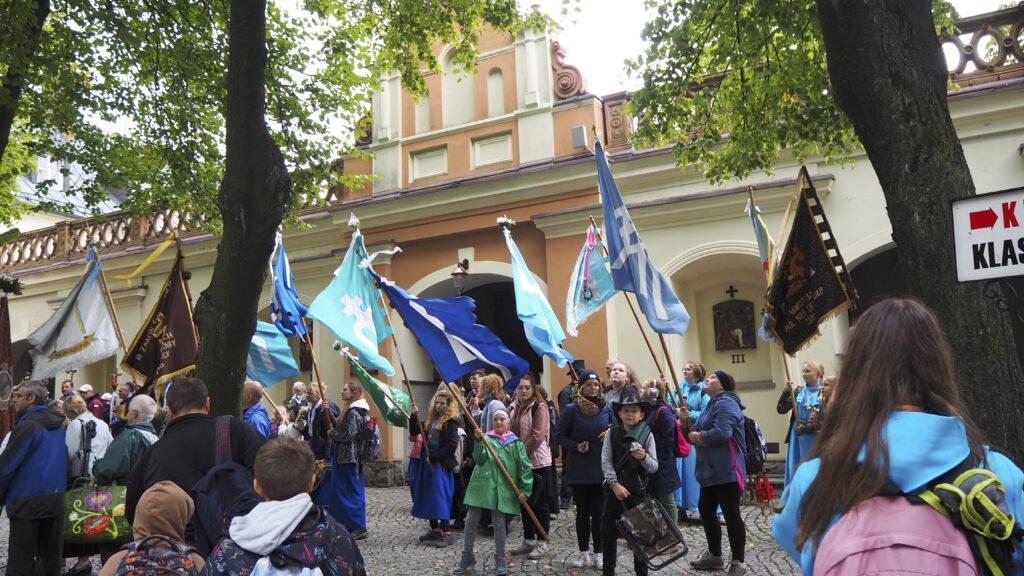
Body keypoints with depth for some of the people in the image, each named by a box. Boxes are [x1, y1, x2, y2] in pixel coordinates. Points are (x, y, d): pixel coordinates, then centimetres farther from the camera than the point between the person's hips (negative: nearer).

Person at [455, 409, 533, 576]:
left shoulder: (515, 442, 4)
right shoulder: (486, 438, 6)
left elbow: (525, 468, 2)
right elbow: (479, 460, -6)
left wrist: (525, 490, -5)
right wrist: (479, 441, -19)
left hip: (502, 487, -1)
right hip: (481, 485, 1)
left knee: (499, 522, 2)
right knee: (471, 520, 4)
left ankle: (500, 559, 19)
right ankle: (467, 558, 20)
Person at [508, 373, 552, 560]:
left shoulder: (540, 407, -11)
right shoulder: (514, 408, 9)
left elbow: (537, 436, -18)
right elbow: (510, 432, 14)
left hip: (537, 461, -7)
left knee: (539, 503, 2)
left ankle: (542, 543, 12)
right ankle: (528, 540, 27)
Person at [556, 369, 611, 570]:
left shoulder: (606, 408, 2)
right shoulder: (571, 409, -7)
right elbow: (560, 435, -2)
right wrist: (576, 447, -17)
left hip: (602, 468, 2)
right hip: (579, 470, -2)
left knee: (598, 512, 5)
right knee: (582, 512, 10)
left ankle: (598, 553, 18)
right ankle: (584, 552, 23)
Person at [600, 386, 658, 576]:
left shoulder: (647, 435, -5)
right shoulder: (612, 433, -3)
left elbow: (654, 467, -7)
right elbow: (606, 461, -6)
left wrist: (644, 457, -27)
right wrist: (614, 484, -17)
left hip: (637, 491, -1)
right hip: (614, 489, 1)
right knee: (608, 533, 9)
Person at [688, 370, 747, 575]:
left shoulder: (726, 403, -14)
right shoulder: (712, 404, 18)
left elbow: (722, 433, -29)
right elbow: (700, 431, 17)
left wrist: (699, 437, -13)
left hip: (726, 470, -11)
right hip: (710, 470, 11)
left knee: (731, 515, -3)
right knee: (706, 510, 16)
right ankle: (714, 555, 31)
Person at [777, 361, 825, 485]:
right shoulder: (798, 391, 7)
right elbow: (781, 409, 3)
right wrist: (787, 391, -10)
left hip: (816, 439, -4)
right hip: (797, 438, 4)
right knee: (795, 471, 9)